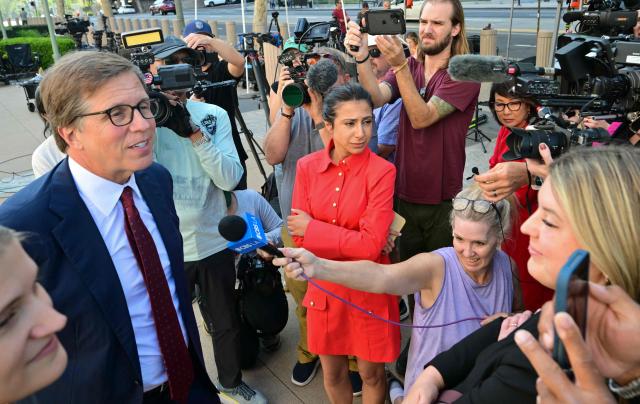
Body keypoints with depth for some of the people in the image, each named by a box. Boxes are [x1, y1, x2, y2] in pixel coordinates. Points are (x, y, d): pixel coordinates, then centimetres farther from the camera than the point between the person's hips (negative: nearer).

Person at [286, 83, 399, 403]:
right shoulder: (307, 167, -6)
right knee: (332, 373, 22)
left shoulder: (382, 171, -16)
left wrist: (312, 228, -16)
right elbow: (299, 236, -8)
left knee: (371, 375, 17)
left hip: (368, 289, -3)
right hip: (325, 286, 3)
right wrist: (352, 241, -19)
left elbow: (371, 246, -22)